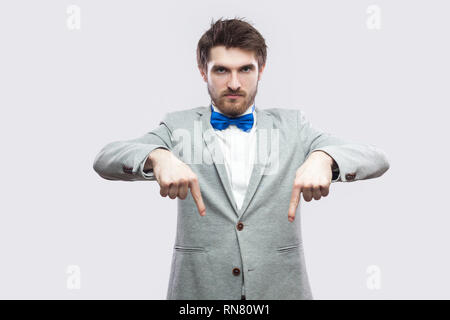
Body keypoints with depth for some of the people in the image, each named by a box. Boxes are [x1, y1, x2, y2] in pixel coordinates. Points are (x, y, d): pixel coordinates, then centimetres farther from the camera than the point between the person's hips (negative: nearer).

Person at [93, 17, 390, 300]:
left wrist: (323, 158, -28)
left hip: (281, 287, 1)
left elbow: (376, 159, -6)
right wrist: (158, 156, -32)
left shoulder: (292, 124, 3)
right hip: (198, 288, 0)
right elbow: (106, 159, -10)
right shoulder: (179, 126, 2)